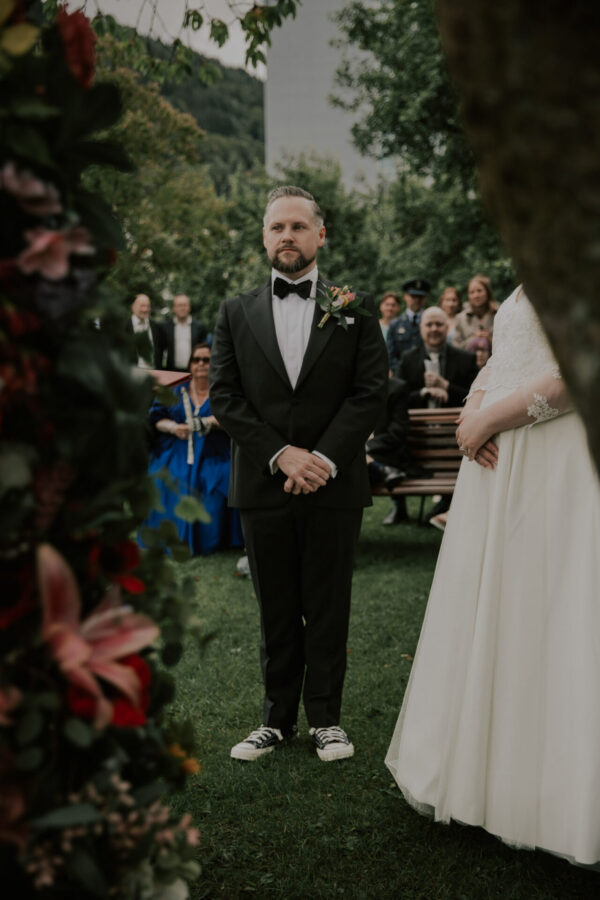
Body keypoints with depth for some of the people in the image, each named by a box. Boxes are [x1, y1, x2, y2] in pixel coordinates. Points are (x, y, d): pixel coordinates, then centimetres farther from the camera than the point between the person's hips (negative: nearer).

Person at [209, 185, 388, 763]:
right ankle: (278, 717, 22)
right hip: (262, 485, 1)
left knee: (328, 608, 8)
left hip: (334, 485, -1)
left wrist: (324, 458, -14)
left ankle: (325, 717, 21)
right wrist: (280, 454, -11)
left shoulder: (355, 308, 4)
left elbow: (371, 390, -3)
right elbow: (224, 397, 0)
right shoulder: (236, 313, 7)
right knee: (275, 611, 10)